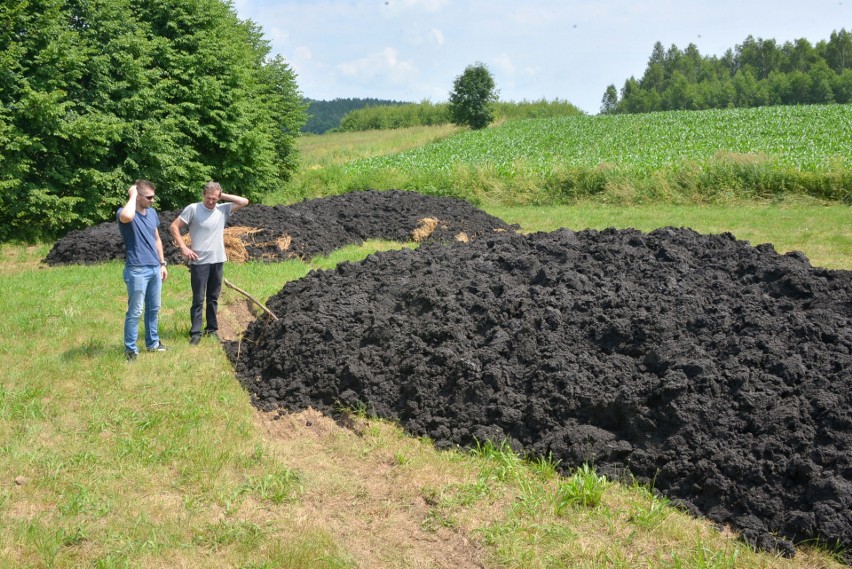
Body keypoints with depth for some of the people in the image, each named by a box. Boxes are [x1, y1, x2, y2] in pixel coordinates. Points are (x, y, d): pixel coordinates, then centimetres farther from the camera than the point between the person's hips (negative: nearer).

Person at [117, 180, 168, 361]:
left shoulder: (152, 213, 10)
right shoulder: (124, 212, -13)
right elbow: (127, 217, -41)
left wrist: (162, 264, 16)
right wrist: (132, 195, -24)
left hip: (154, 269, 7)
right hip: (137, 271, -7)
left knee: (154, 309, 16)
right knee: (135, 312, -1)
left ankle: (153, 343, 29)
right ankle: (130, 349, 8)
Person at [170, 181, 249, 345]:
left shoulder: (223, 209, 2)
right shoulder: (193, 209, -9)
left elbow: (244, 202, -1)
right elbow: (174, 227, -6)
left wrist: (223, 196, -4)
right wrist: (184, 248, -13)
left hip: (217, 261, 4)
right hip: (199, 262, -4)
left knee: (213, 298, 14)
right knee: (198, 299, -1)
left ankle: (212, 328, 23)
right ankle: (195, 332, 4)